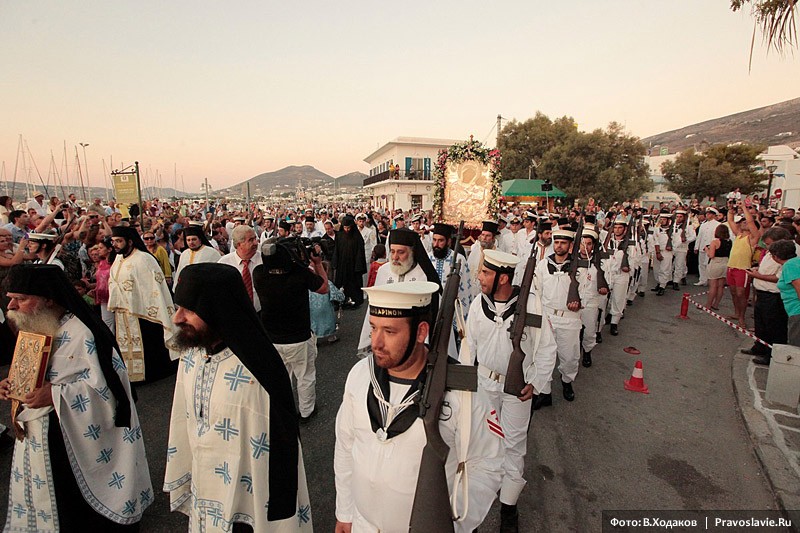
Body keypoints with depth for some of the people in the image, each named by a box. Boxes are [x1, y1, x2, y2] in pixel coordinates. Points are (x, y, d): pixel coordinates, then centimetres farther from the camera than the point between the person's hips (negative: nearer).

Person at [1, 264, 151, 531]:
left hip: (78, 443, -8)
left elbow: (108, 385, -24)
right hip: (40, 438, 8)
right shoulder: (35, 330, 5)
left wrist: (56, 395, -27)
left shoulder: (83, 333, -23)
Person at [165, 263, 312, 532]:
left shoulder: (257, 376, -30)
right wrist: (182, 485, 12)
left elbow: (274, 455, -21)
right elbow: (184, 425, 3)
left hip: (246, 507, -6)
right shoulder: (190, 353, -8)